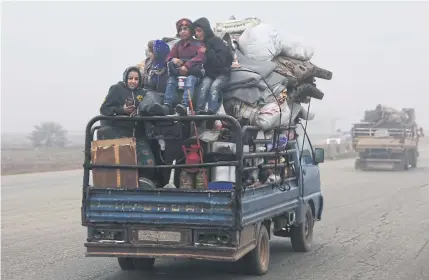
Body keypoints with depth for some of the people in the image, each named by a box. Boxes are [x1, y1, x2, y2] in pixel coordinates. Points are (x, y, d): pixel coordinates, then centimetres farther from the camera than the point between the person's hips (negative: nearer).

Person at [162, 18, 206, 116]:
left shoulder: (198, 44, 6)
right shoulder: (177, 45, 22)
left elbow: (201, 57, -11)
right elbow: (169, 57, 14)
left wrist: (187, 65, -25)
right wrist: (173, 59, -14)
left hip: (194, 72, -4)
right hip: (179, 72, 4)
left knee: (190, 80, -37)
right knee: (171, 80, -26)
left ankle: (185, 105, -58)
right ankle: (167, 106, -42)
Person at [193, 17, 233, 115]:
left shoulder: (216, 41, -8)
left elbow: (221, 60, -18)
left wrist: (206, 52, -17)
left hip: (222, 73, -4)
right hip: (209, 74, 4)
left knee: (214, 87, -32)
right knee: (204, 86, -27)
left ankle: (211, 113, -42)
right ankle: (199, 112, -40)